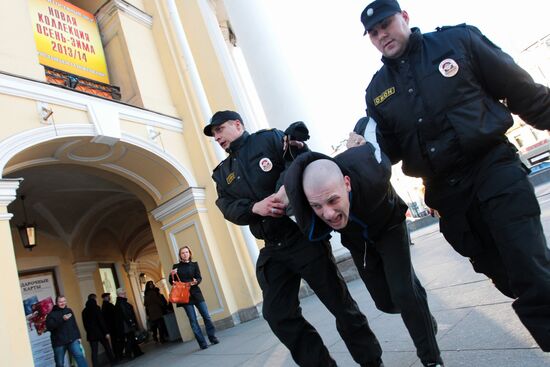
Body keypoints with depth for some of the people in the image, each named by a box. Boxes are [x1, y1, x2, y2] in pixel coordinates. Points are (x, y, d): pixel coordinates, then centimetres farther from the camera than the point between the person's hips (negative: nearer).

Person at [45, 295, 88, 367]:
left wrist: (78, 336, 15)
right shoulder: (52, 314, -2)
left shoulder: (69, 311, 13)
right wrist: (62, 320, -26)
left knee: (80, 356, -12)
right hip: (59, 343, -2)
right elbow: (49, 327, -19)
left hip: (72, 340, 2)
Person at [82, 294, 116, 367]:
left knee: (94, 352, 4)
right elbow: (101, 321, -14)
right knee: (107, 348, 9)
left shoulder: (84, 311, 8)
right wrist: (106, 332, -13)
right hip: (100, 332, -4)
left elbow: (85, 324, 11)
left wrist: (89, 332, 18)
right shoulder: (96, 308, -10)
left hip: (91, 334, 4)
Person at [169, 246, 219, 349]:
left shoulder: (194, 264, 7)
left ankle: (212, 337, 12)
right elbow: (172, 282, 7)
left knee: (206, 316, -2)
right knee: (193, 320, 0)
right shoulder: (176, 266, 6)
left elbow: (199, 278, 0)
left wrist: (196, 282, -22)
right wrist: (172, 275, -13)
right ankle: (202, 343, 6)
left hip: (196, 293, 1)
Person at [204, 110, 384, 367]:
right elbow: (228, 207, 0)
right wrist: (255, 207, -19)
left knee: (338, 301, 2)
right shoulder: (223, 174, 15)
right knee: (278, 315, 5)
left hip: (303, 234, -5)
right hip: (273, 249, 6)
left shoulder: (270, 139, 2)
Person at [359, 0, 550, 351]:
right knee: (510, 279, 12)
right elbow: (387, 150, 10)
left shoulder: (459, 39, 1)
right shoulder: (377, 91, 8)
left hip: (494, 167, -3)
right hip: (446, 192, 3)